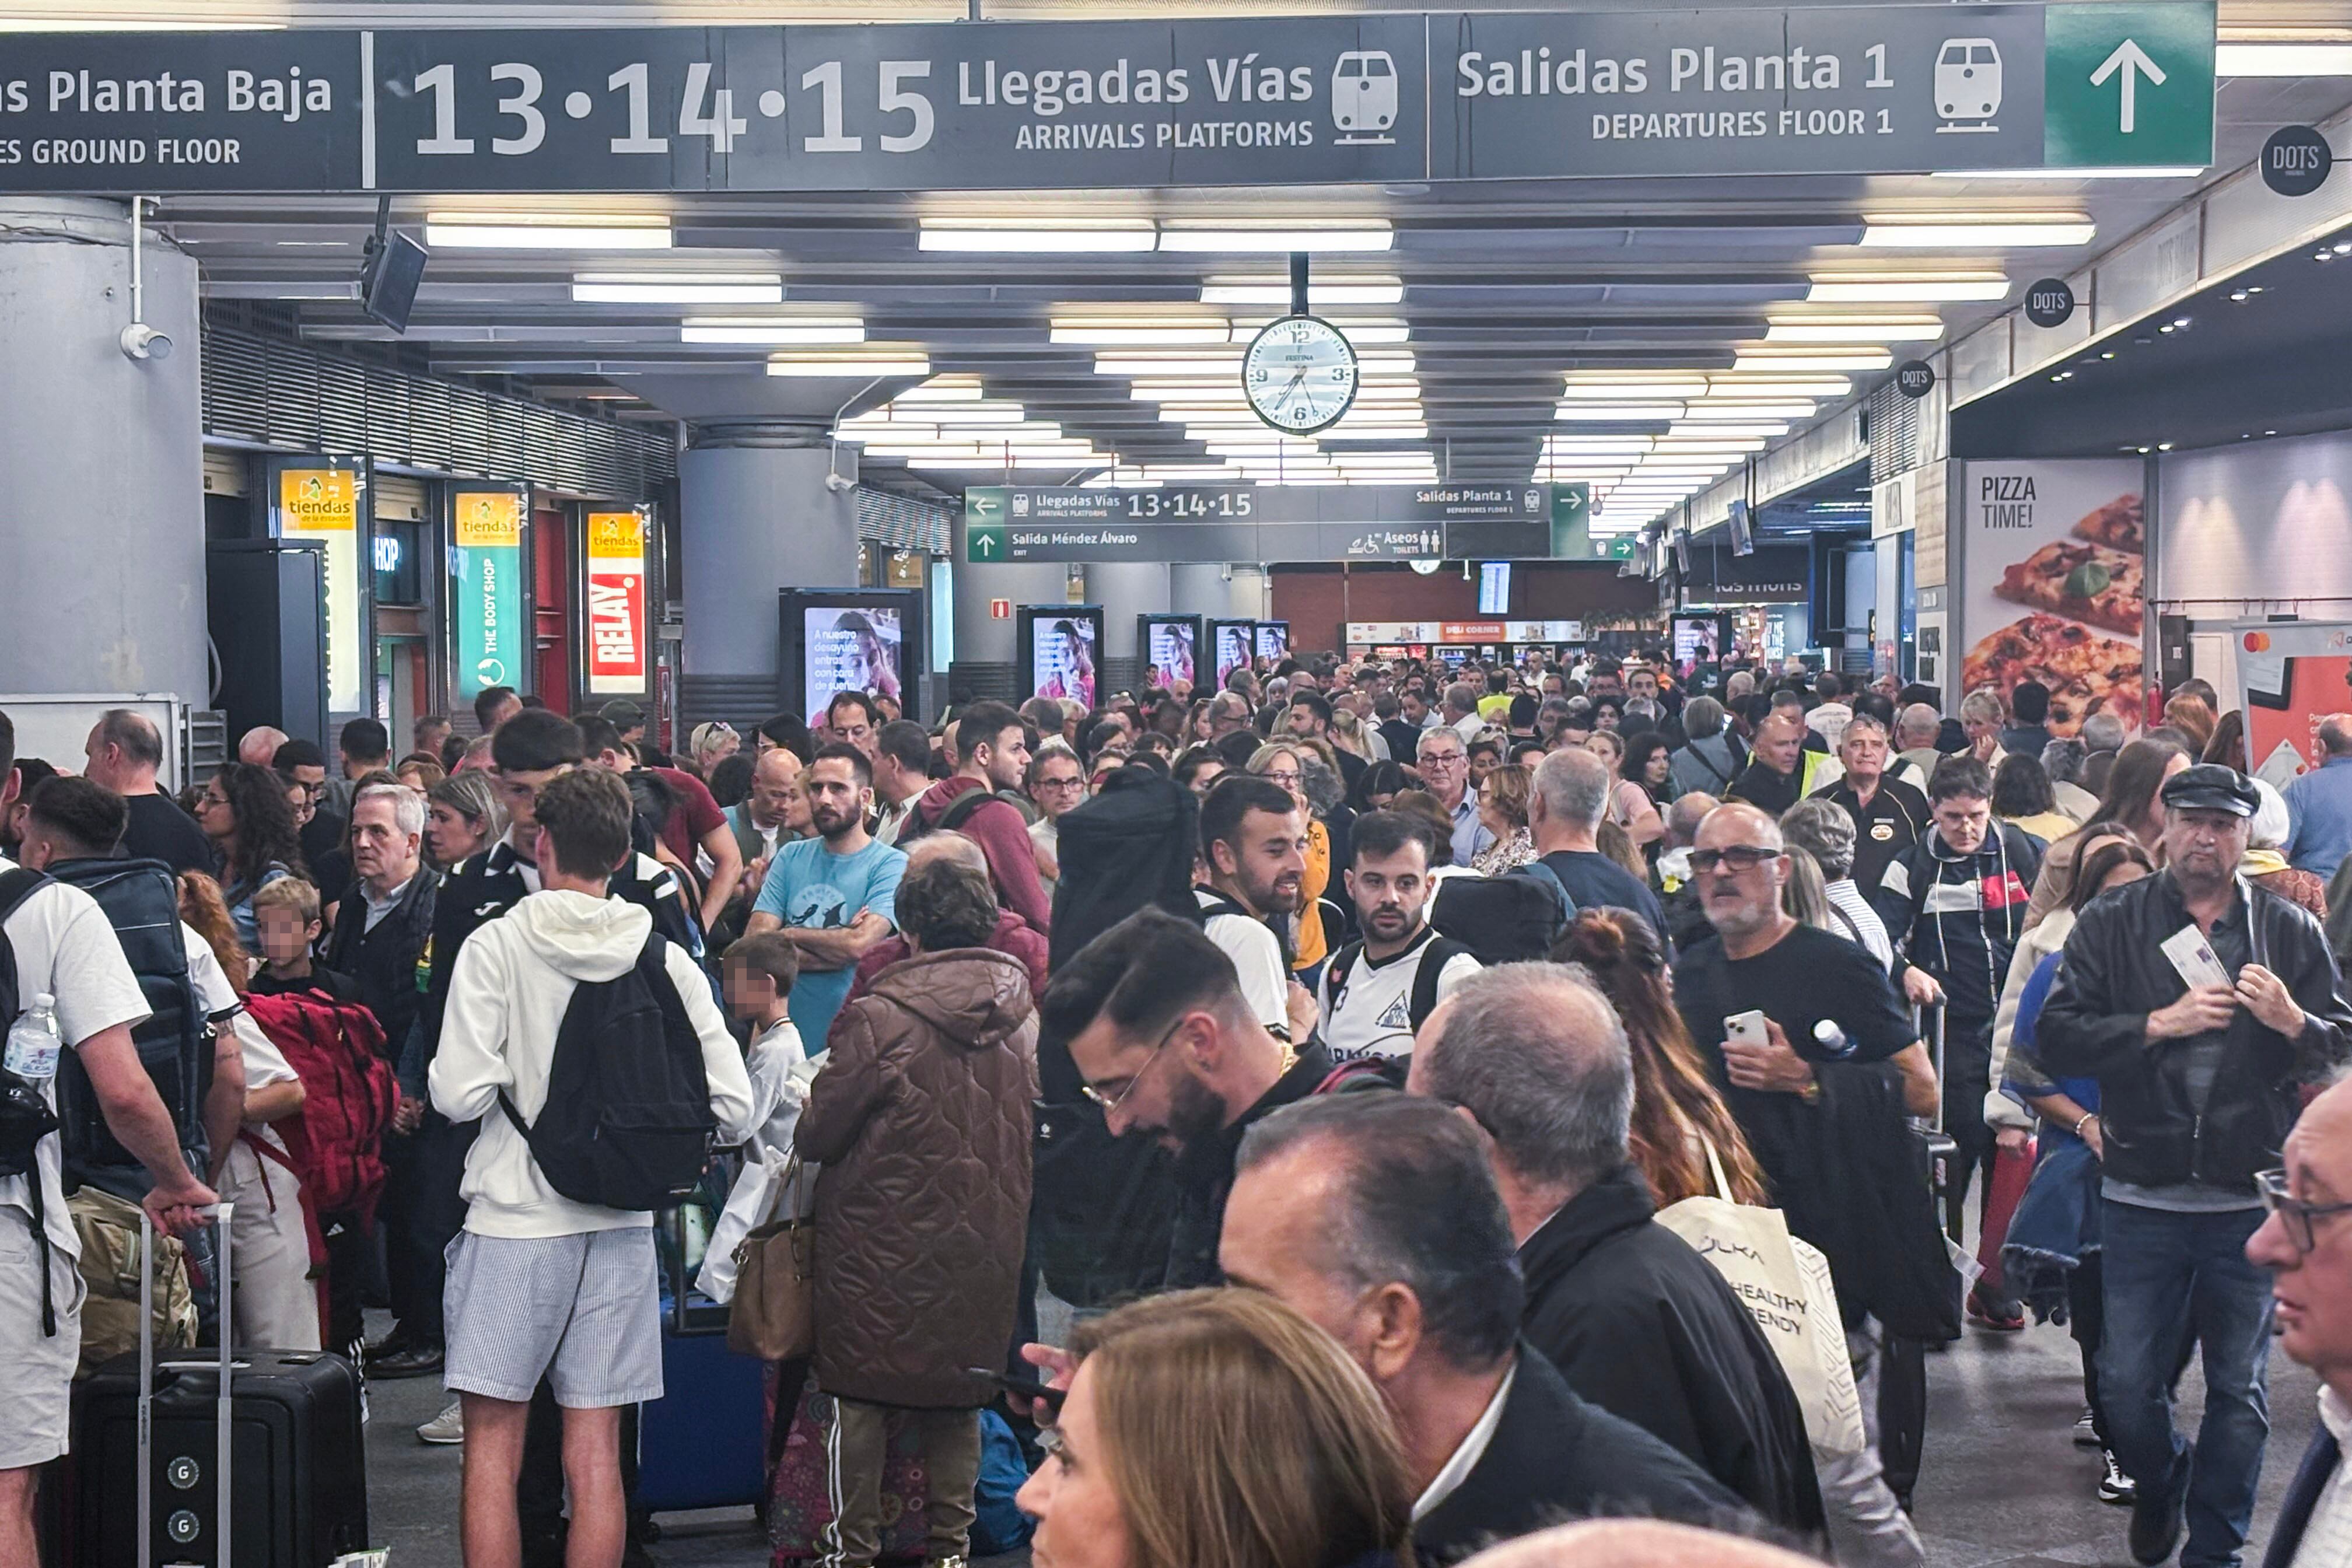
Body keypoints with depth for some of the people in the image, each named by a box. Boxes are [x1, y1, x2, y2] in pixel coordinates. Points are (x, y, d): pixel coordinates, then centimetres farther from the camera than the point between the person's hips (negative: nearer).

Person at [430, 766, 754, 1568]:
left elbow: (459, 1094, -15)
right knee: (595, 1454, 7)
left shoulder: (497, 945, -8)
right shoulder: (664, 959, 0)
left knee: (493, 1446, 4)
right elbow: (732, 1107, -3)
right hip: (620, 1228, 3)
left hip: (514, 1218, -3)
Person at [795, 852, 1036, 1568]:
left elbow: (814, 1137, -9)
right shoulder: (1026, 1019, -1)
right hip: (986, 1242, 4)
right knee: (960, 1400, 15)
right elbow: (1037, 1127, 10)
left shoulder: (879, 1018, -16)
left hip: (884, 1246, -4)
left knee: (862, 1400, 8)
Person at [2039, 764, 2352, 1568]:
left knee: (2239, 1387, 8)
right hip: (2142, 1197, 0)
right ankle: (2159, 1487, 36)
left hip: (2252, 1201, 1)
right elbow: (2057, 1035, -8)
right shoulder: (2110, 923, 1)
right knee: (2127, 1381, 6)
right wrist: (2161, 1024, -17)